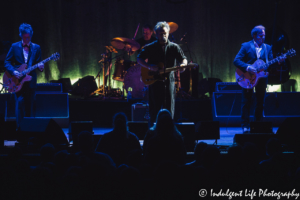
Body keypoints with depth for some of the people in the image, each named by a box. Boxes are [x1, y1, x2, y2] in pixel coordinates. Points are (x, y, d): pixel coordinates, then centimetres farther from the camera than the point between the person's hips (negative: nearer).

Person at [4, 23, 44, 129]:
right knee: (20, 101, -14)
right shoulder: (15, 47, 3)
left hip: (30, 81, 2)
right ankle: (20, 127, -9)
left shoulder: (36, 48, 7)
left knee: (29, 106, 5)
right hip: (18, 80, -2)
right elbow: (7, 62, 3)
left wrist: (40, 67, -15)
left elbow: (38, 63, 8)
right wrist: (13, 71, -14)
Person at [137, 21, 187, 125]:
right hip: (154, 80, -1)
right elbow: (139, 59, 3)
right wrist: (149, 67, -13)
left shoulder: (174, 47, 8)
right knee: (155, 108, 0)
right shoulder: (150, 47, 4)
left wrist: (183, 64, -16)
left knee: (169, 107, 1)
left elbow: (183, 58, 8)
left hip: (169, 80, 1)